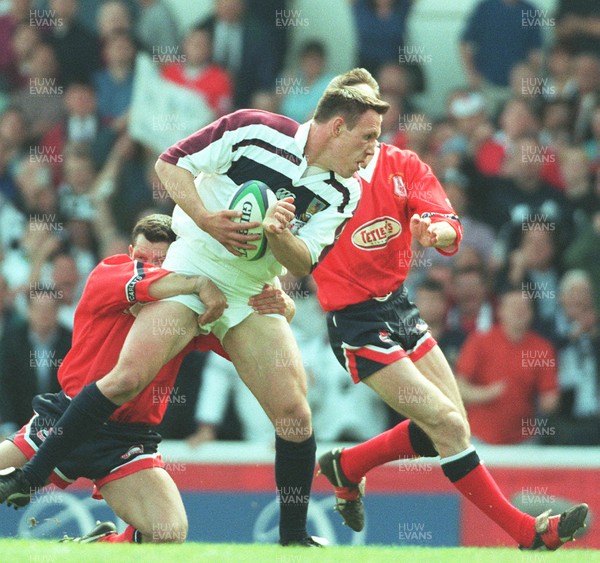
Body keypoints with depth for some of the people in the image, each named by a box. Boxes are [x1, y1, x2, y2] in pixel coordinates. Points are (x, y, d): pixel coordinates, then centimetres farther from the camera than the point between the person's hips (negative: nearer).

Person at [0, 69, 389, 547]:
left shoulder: (344, 193, -3)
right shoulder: (256, 131, -13)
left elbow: (303, 263, -6)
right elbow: (171, 163, -6)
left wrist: (278, 234, -27)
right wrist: (205, 218, -20)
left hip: (255, 294, 4)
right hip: (195, 267, -4)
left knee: (294, 413, -8)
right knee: (128, 377, -20)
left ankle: (294, 537, 9)